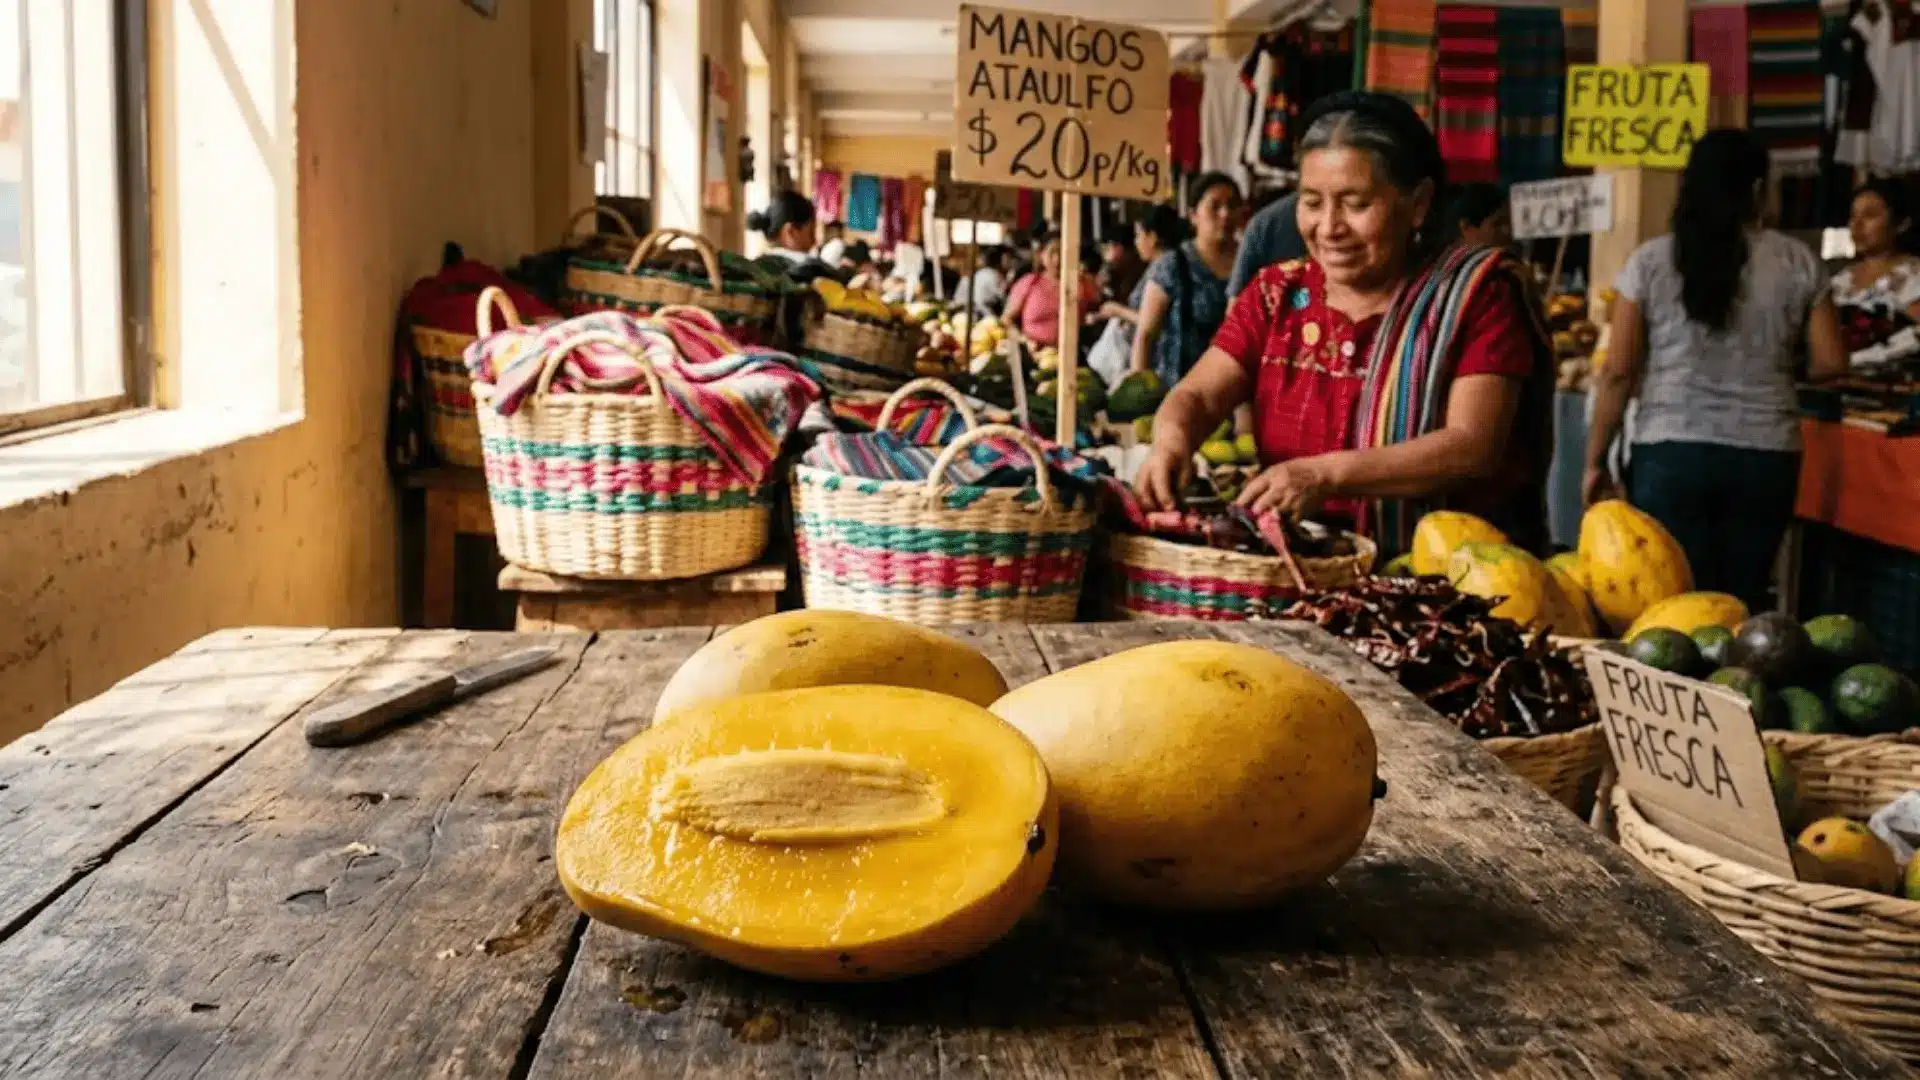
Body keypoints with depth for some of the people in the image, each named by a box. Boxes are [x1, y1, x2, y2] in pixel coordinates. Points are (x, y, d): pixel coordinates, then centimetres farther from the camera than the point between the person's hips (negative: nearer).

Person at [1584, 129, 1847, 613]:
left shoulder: (1651, 261, -1)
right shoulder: (1797, 261, 3)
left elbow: (1618, 373, -2)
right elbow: (1831, 363, 5)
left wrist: (1595, 461, 6)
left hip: (1671, 453, -1)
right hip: (1765, 455, 2)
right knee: (1743, 605, 12)